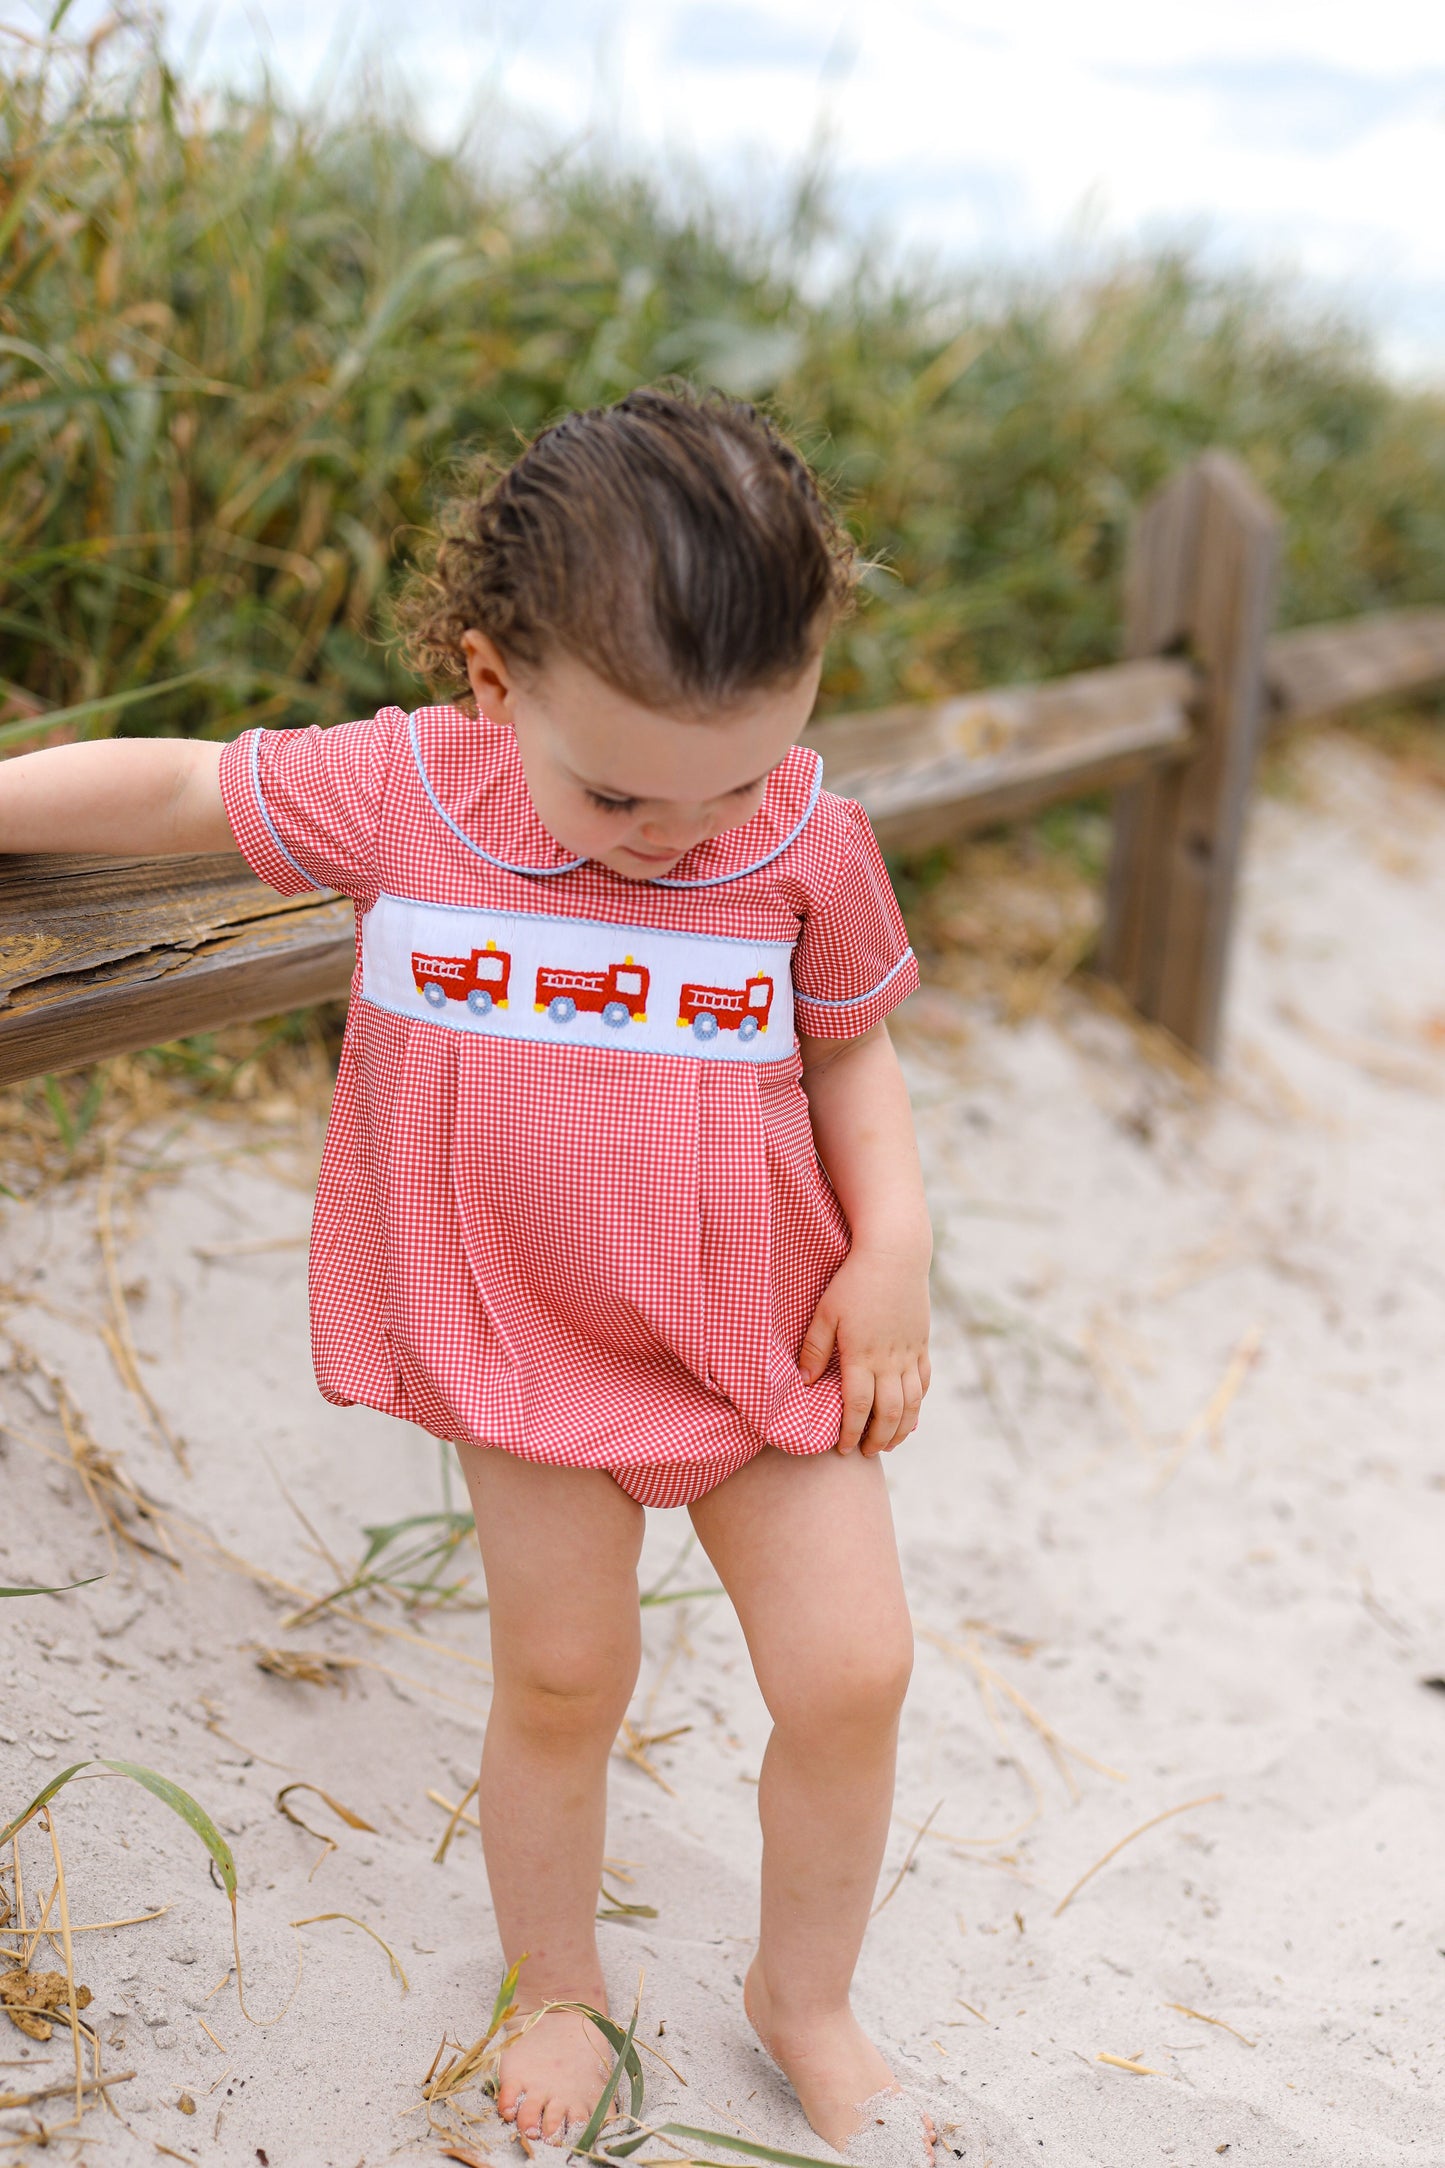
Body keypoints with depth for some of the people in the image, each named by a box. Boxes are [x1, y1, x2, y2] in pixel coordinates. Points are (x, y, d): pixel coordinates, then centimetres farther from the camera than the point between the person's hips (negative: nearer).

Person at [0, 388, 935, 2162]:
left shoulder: (810, 841, -13)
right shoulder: (398, 795, -14)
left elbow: (850, 1048, 1)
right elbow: (173, 787, 0)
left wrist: (895, 1238, -10)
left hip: (771, 1337, 1)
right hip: (527, 1342, 0)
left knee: (851, 1676, 3)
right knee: (559, 1681, 11)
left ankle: (805, 1998, 31)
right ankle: (558, 1989, 40)